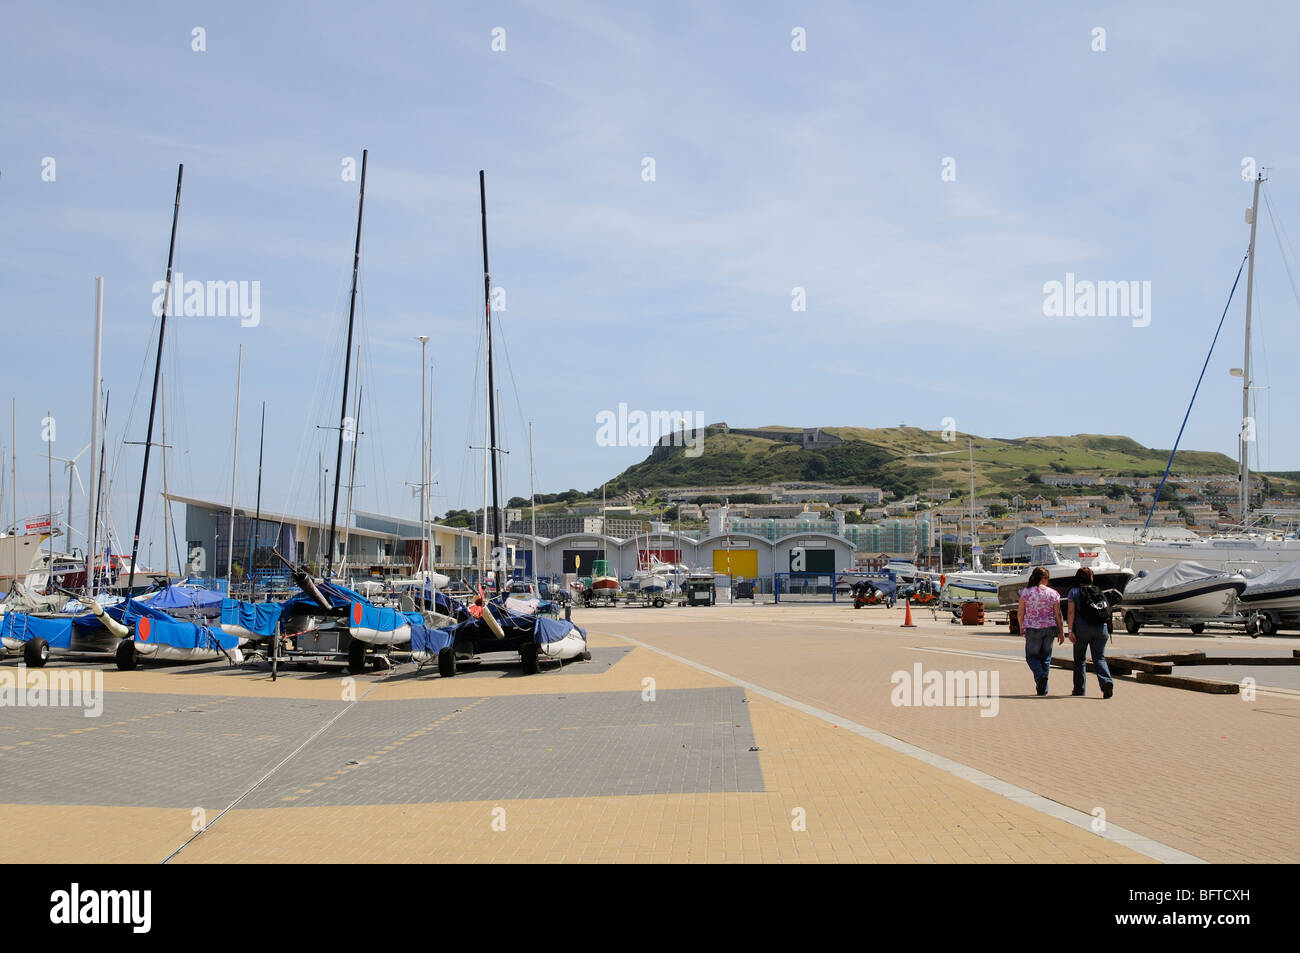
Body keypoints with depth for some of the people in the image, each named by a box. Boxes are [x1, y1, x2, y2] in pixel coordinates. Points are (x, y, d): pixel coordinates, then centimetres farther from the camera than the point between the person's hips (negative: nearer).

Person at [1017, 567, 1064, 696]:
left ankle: (1040, 676, -18)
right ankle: (1043, 689, 15)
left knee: (1031, 656, 10)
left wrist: (1021, 627, 14)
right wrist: (1061, 632, 8)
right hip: (1049, 627, 2)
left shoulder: (1025, 592, -5)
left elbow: (1021, 613, -2)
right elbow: (1058, 615, 0)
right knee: (1045, 657, 13)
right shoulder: (1053, 593, -2)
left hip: (1032, 628, -2)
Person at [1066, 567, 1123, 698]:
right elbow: (1106, 612, 13)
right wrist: (1107, 631, 22)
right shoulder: (1099, 591, 14)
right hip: (1101, 628, 2)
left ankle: (1079, 689, 14)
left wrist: (1070, 630, -7)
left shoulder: (1073, 592, 3)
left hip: (1082, 628, -2)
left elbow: (1071, 612, -6)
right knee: (1099, 658, 1)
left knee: (1080, 659, 11)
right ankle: (1106, 681, -25)